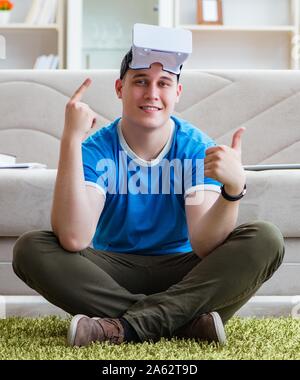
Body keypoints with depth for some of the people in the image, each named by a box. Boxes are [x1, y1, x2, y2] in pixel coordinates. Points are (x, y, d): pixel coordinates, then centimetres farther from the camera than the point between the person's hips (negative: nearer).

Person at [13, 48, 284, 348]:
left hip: (181, 274, 0)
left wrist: (234, 187, -38)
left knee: (265, 239, -22)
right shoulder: (96, 149, -10)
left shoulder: (198, 149, -8)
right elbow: (73, 240, -27)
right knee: (30, 248, -23)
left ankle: (126, 326, -27)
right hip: (114, 272, 0)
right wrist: (71, 139, -31)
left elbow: (205, 245, -19)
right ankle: (186, 321, -25)